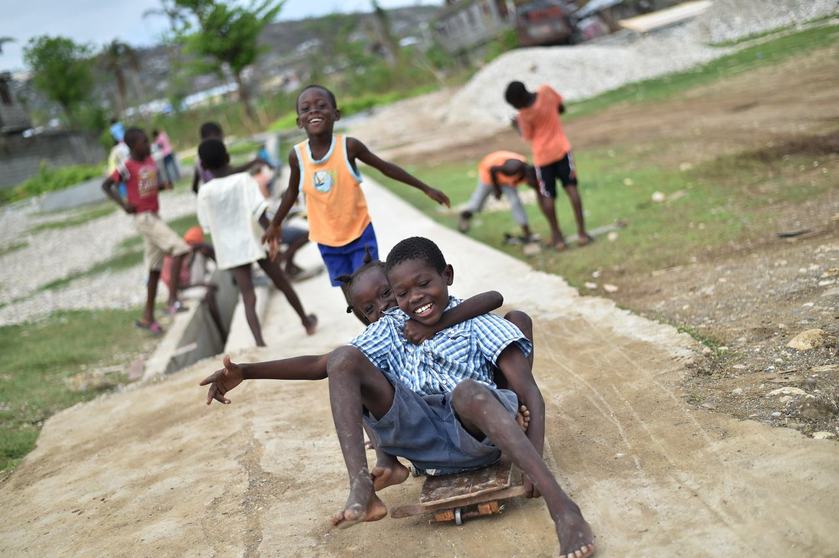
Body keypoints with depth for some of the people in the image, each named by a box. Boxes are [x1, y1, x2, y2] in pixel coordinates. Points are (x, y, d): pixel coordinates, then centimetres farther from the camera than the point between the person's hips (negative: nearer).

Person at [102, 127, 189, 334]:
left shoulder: (150, 161, 8)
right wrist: (123, 204, -18)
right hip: (144, 218, -8)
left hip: (155, 216, 8)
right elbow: (106, 185, -10)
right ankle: (173, 300, -16)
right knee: (179, 248, -19)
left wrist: (164, 185, 0)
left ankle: (148, 316, 18)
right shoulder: (127, 167, -13)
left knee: (156, 268, 10)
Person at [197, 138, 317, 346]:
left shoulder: (204, 192, -4)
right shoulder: (244, 180, -9)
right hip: (254, 241, 0)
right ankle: (306, 322, 36)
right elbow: (260, 214, -16)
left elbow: (207, 226, 3)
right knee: (282, 283, 19)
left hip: (230, 250, 1)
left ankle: (260, 342, -17)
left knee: (248, 298, -1)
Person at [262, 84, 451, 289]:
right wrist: (275, 224, 21)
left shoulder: (349, 146, -15)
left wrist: (426, 189, 2)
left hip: (360, 235, -1)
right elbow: (292, 191, 9)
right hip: (327, 242, 2)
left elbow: (386, 168, -2)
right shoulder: (297, 156, -10)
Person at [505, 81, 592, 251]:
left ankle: (557, 236, 11)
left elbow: (527, 137, -4)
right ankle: (581, 231, -3)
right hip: (562, 148, 4)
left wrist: (517, 124, 11)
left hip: (543, 156, -4)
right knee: (571, 188, 3)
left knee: (547, 196, 8)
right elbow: (561, 108, 7)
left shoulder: (525, 114, -21)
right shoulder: (546, 90, -10)